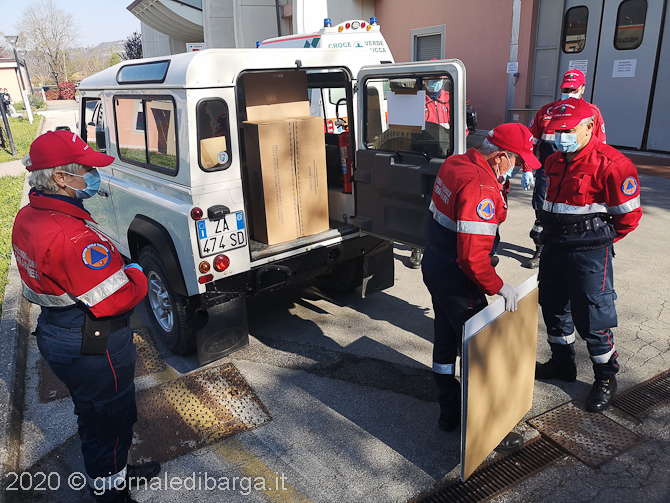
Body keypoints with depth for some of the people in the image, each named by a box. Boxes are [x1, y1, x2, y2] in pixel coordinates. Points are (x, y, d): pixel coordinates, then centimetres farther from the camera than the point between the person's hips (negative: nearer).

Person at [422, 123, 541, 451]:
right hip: (458, 283, -10)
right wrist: (498, 287, -17)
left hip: (434, 268, 10)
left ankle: (450, 412, 38)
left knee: (445, 342, 20)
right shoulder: (480, 187, -28)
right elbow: (473, 257, -31)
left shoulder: (454, 163, 2)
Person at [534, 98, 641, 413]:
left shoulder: (611, 164, -16)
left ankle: (606, 378, 22)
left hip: (588, 255, -8)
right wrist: (556, 236, 16)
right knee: (554, 310, 18)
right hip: (553, 249, 8)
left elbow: (629, 216, -10)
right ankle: (562, 364, 38)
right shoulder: (554, 162, 9)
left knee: (592, 319, 1)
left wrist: (598, 240, 0)